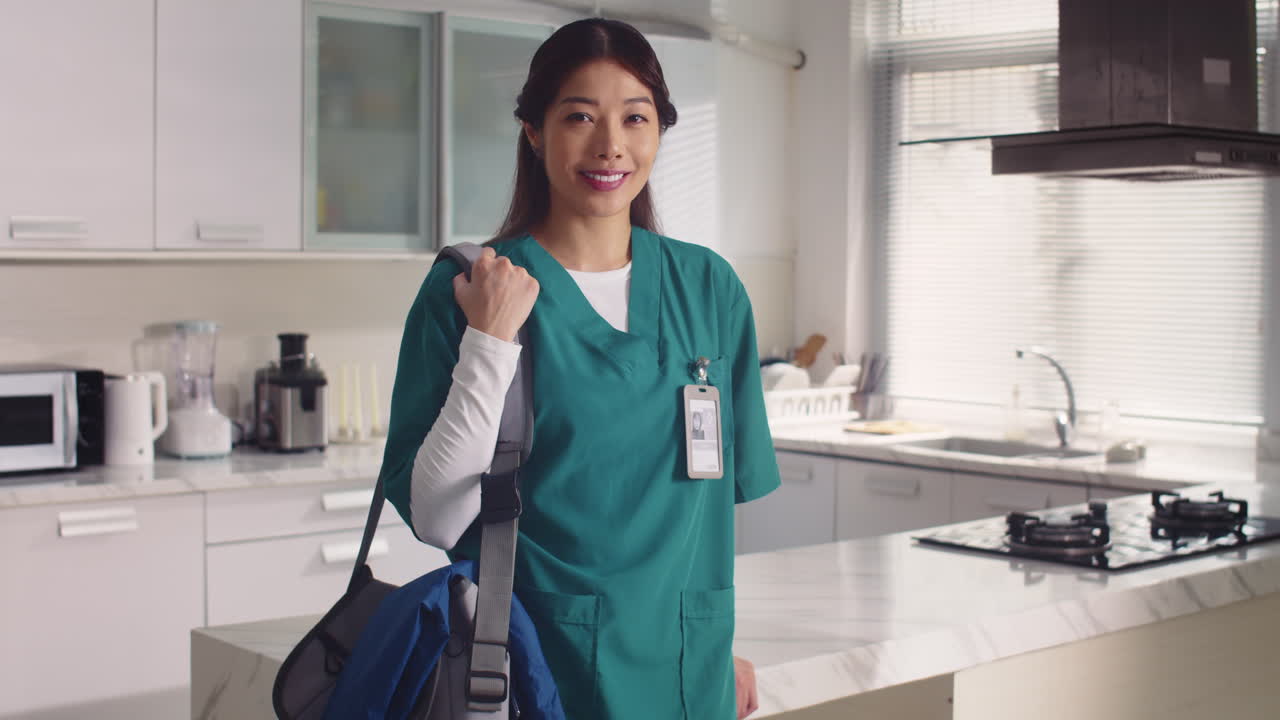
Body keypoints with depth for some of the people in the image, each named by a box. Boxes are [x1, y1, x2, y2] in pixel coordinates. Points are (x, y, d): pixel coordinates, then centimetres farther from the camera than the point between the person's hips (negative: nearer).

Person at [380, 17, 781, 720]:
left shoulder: (709, 288, 1)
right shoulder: (465, 289, -9)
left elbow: (720, 484, 10)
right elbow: (434, 518, -15)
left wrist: (719, 643, 11)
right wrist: (492, 341, -21)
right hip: (536, 662, -3)